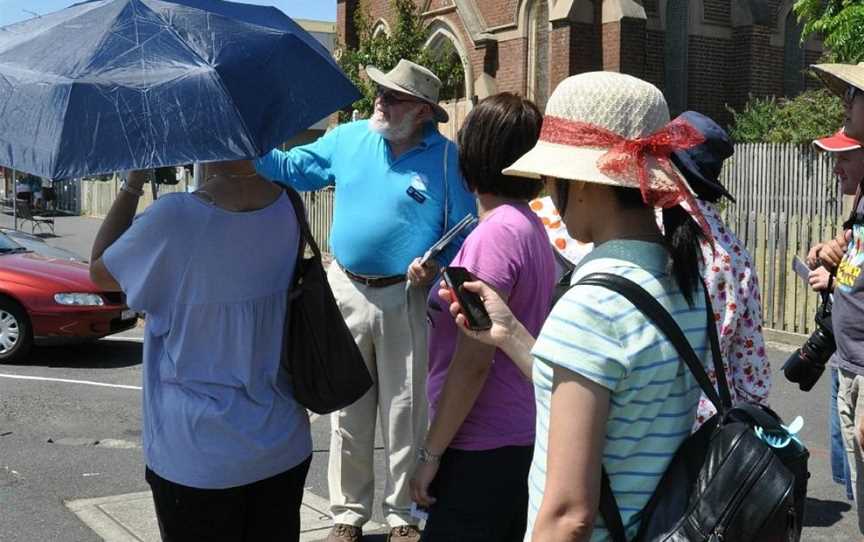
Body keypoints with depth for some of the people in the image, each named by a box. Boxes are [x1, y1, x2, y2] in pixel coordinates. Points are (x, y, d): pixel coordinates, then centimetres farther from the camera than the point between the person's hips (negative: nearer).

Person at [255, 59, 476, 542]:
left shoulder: (446, 157, -8)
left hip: (406, 298, -3)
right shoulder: (348, 138, 3)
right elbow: (291, 168, 9)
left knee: (406, 413, 7)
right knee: (348, 410, 12)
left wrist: (435, 266, -20)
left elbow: (464, 231, -4)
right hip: (347, 290, 3)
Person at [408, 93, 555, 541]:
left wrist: (431, 453, -14)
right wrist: (435, 284, 9)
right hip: (520, 439, 9)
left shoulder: (496, 232, -19)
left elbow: (473, 361, -21)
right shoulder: (529, 225, 10)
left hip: (484, 450, -9)